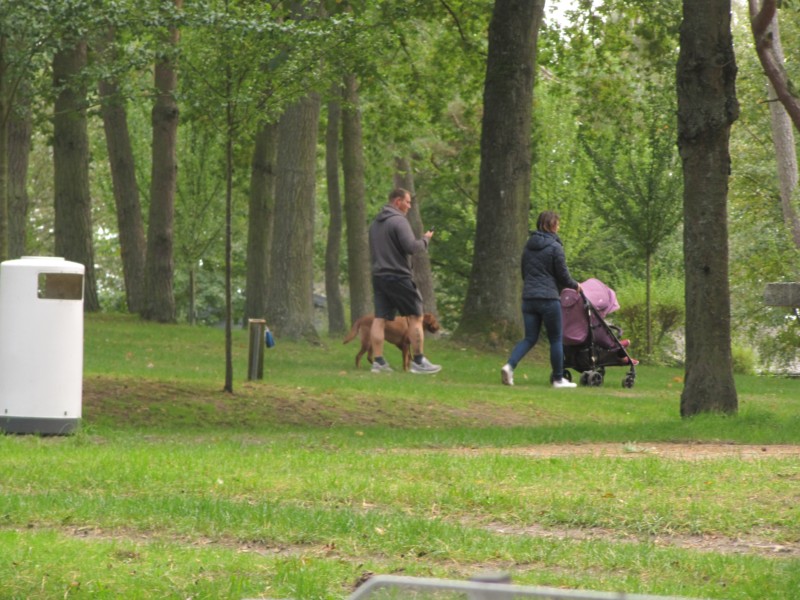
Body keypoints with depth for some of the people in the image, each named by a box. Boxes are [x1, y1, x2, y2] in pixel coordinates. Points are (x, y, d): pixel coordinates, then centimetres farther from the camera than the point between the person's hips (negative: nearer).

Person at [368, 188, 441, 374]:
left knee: (380, 319, 4)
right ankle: (418, 361, -2)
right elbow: (411, 247, -20)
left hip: (378, 275, 8)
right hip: (398, 276, -8)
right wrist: (425, 239, -3)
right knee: (415, 317, -1)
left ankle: (378, 361, -1)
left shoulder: (375, 223, 17)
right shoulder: (398, 220, -11)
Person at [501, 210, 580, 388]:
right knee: (555, 339, 7)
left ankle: (510, 365, -14)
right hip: (549, 298, -6)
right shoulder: (555, 247, -9)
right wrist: (575, 286, 13)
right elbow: (563, 275, -6)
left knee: (529, 338, 9)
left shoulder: (528, 246, 11)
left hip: (529, 298, 6)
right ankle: (558, 379, 13)